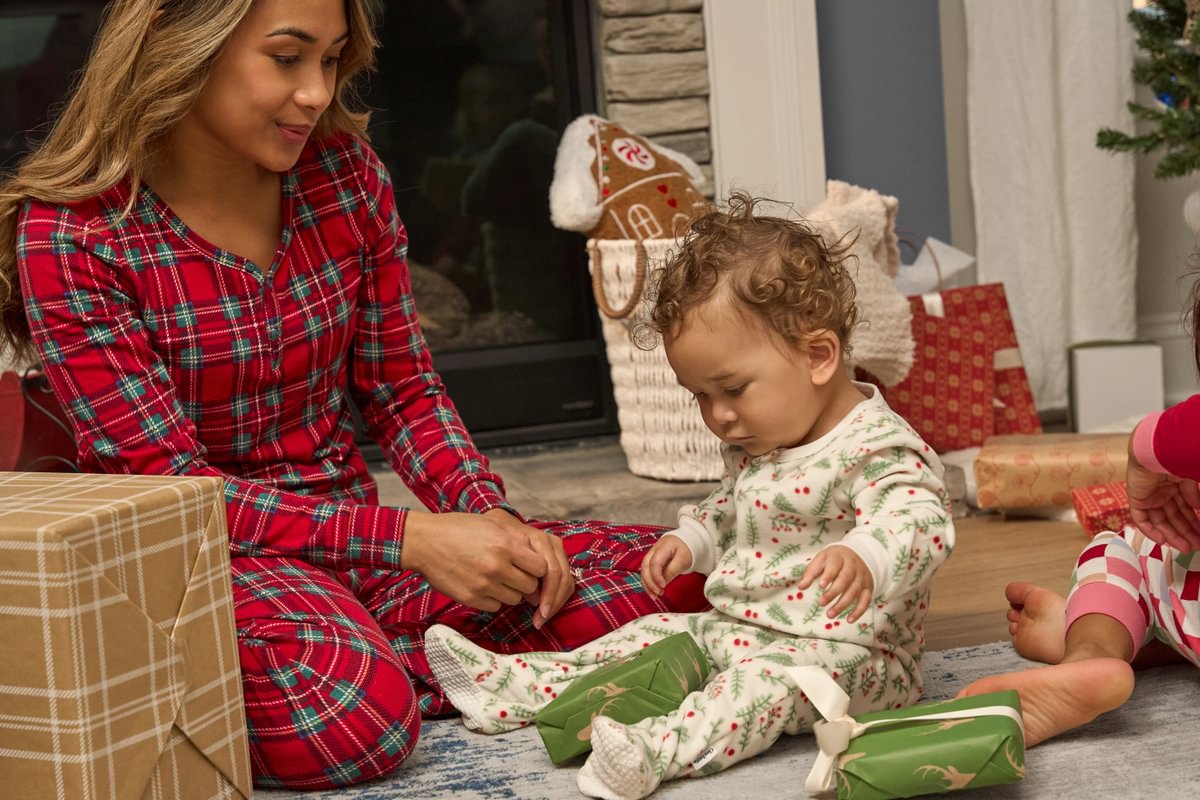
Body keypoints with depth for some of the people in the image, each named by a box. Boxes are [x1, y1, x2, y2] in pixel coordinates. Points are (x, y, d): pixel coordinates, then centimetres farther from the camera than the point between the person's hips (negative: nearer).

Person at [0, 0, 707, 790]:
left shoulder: (344, 169, 3)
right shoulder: (68, 237, -13)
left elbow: (404, 388, 9)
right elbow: (166, 484, -16)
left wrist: (490, 516, -12)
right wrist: (409, 539, -25)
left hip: (354, 550, 6)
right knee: (345, 717, -39)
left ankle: (381, 667, -12)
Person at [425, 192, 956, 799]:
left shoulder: (877, 447, -20)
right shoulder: (752, 443, 11)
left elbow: (917, 520, -36)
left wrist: (862, 557, -56)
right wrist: (690, 539, 11)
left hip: (843, 650, -9)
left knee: (772, 675, -35)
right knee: (653, 636, 7)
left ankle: (658, 749, -55)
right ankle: (510, 687, 11)